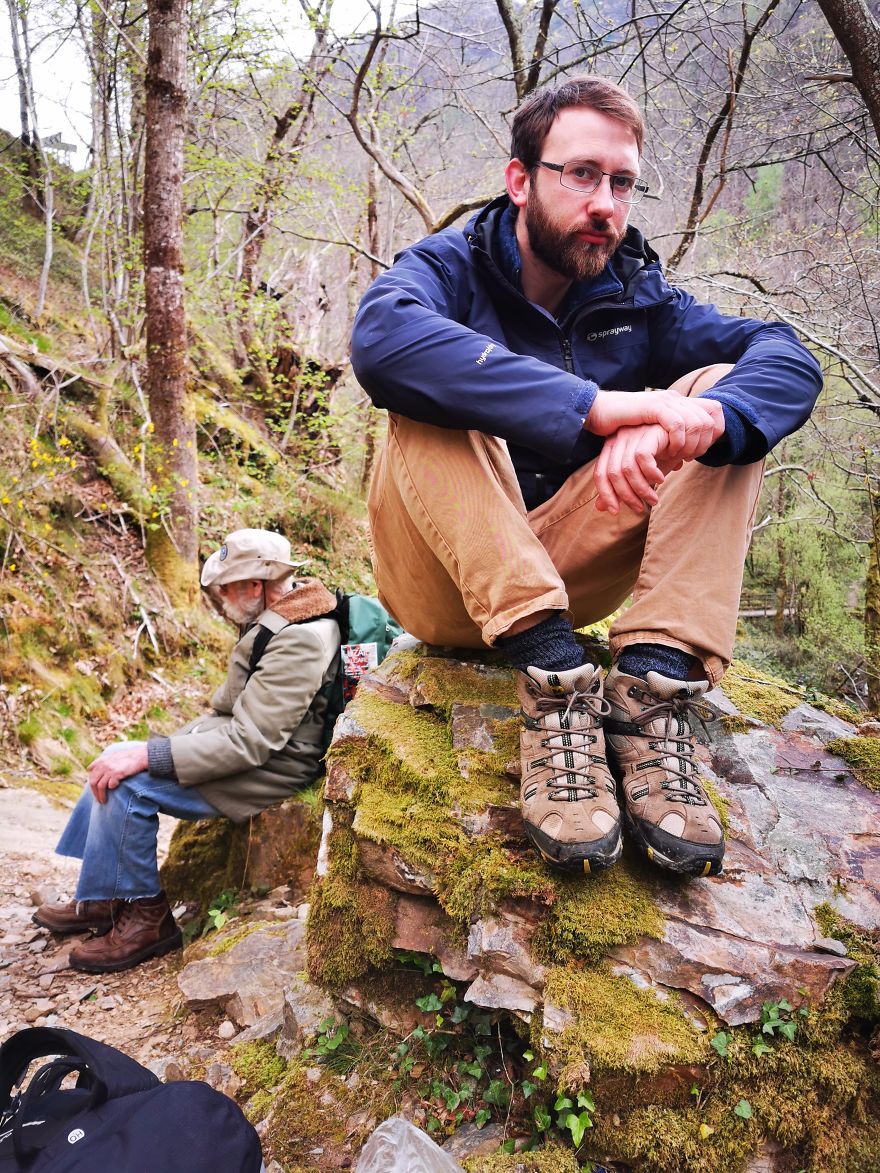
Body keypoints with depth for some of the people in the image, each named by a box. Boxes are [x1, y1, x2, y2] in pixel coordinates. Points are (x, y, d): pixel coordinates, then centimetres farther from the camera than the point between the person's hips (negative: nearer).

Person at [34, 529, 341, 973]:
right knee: (116, 762, 10)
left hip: (269, 770, -11)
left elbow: (249, 742, -29)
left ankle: (147, 918, -1)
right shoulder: (277, 619, 6)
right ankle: (98, 899, 19)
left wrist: (148, 755, -29)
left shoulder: (298, 641, -26)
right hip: (247, 741, 11)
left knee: (128, 781, -19)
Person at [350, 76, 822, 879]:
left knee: (727, 394, -8)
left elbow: (788, 359, -9)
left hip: (566, 573, 4)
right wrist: (598, 406, -38)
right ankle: (555, 673, -33)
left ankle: (655, 685, -27)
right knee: (436, 396, -25)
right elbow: (381, 339, -30)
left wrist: (696, 420, -33)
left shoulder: (636, 295, 6)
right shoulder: (450, 268, -5)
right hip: (444, 587, -3)